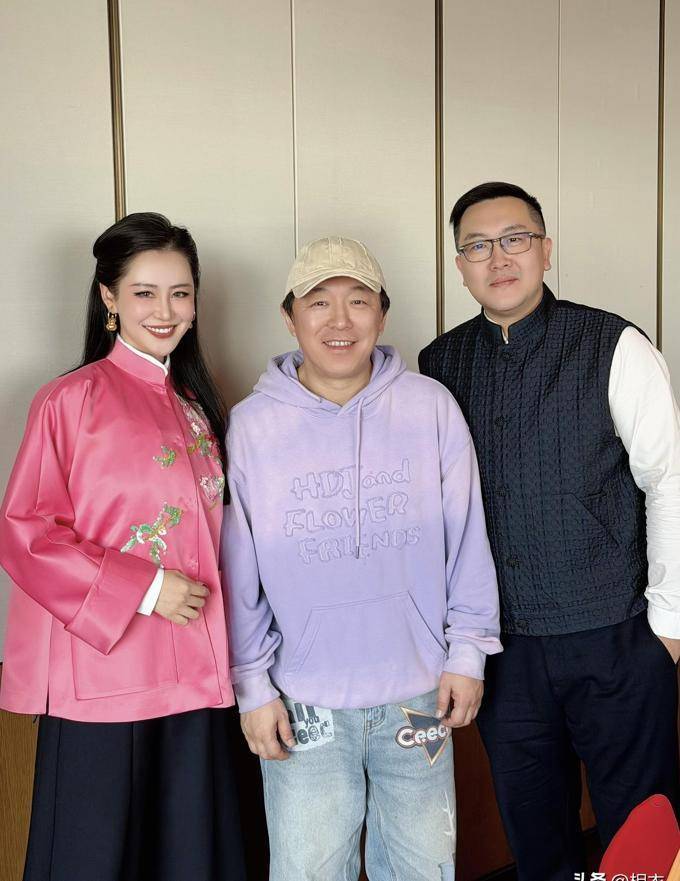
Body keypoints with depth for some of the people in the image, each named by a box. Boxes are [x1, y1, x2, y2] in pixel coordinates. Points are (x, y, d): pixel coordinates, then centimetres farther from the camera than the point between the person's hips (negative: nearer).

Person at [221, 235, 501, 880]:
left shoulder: (431, 407, -3)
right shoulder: (251, 425, -4)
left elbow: (467, 538, 3)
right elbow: (237, 571, 0)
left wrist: (468, 651, 3)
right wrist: (253, 687, 0)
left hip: (420, 695, 1)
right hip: (304, 706, -1)